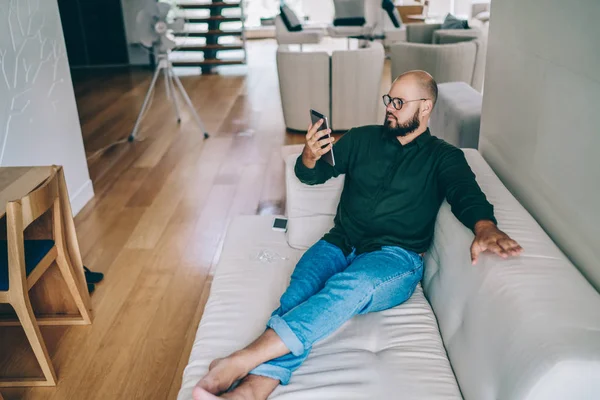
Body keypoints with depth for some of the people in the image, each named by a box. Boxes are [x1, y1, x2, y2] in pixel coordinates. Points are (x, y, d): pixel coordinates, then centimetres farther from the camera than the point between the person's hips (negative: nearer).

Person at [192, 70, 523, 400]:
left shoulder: (443, 157, 10)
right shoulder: (362, 139, 17)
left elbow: (466, 193, -9)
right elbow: (312, 175, 18)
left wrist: (485, 227, -32)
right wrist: (309, 158, -8)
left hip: (395, 258, -3)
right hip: (340, 245, 3)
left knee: (349, 286, -37)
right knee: (298, 293, -30)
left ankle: (242, 361, -45)